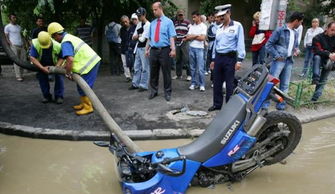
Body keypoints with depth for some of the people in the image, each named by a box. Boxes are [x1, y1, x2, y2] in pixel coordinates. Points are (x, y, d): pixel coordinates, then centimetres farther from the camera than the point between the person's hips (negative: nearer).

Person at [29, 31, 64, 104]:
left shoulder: (57, 46, -34)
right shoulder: (35, 44, -35)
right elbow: (32, 58, -31)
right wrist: (42, 68, -37)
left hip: (55, 63, -1)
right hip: (42, 64, 1)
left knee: (59, 75, -12)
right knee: (41, 76, -4)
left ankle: (59, 96, -1)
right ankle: (47, 96, 11)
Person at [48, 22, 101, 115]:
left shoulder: (65, 43, -16)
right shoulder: (69, 36, 16)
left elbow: (70, 59, -30)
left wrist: (68, 73, -16)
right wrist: (64, 67, 24)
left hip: (89, 64, -10)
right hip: (93, 60, 10)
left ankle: (88, 107, 6)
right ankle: (84, 103, 28)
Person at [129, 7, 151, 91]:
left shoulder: (148, 25, -11)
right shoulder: (139, 24, 13)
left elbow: (143, 39, -16)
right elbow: (133, 37, 13)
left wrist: (138, 36, 4)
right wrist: (140, 36, -5)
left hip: (144, 48, -8)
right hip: (138, 48, 8)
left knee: (145, 68, -1)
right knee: (136, 67, 14)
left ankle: (143, 85, 6)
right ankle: (135, 84, 24)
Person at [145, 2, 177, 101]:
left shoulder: (168, 22, -1)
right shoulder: (152, 23, 13)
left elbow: (172, 37, -9)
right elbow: (149, 38, 17)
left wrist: (173, 49, -20)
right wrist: (147, 49, 12)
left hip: (165, 50, -4)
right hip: (154, 50, 4)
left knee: (166, 72, 3)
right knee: (153, 72, 10)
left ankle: (167, 93, 15)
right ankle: (153, 91, 24)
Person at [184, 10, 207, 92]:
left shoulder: (203, 26, -1)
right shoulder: (192, 26, 12)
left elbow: (202, 38, -12)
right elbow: (187, 37, 4)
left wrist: (192, 36, -3)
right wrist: (197, 36, -7)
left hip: (199, 49, -5)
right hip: (192, 48, 5)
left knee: (200, 68, -5)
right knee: (192, 67, 9)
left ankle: (202, 84, 5)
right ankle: (194, 83, 18)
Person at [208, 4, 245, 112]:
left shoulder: (237, 26, -3)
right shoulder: (219, 28, 15)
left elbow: (240, 43, -8)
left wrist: (239, 60, -15)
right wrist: (213, 59, 18)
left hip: (230, 58, -6)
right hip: (218, 57, 6)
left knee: (229, 84, -1)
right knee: (217, 82, 10)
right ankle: (217, 104, 22)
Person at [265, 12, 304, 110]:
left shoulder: (295, 33, 15)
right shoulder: (280, 30, -7)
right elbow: (269, 44, -9)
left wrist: (297, 50, 4)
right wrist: (277, 56, -13)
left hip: (289, 61, 7)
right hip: (279, 60, -7)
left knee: (285, 85, 11)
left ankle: (281, 105, 22)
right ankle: (264, 105, -4)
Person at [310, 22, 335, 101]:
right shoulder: (318, 38, -12)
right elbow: (317, 50, -23)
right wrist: (329, 54, -37)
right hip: (320, 59, -2)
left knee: (322, 81, -4)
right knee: (317, 57, -37)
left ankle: (315, 98, -3)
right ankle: (316, 78, -44)